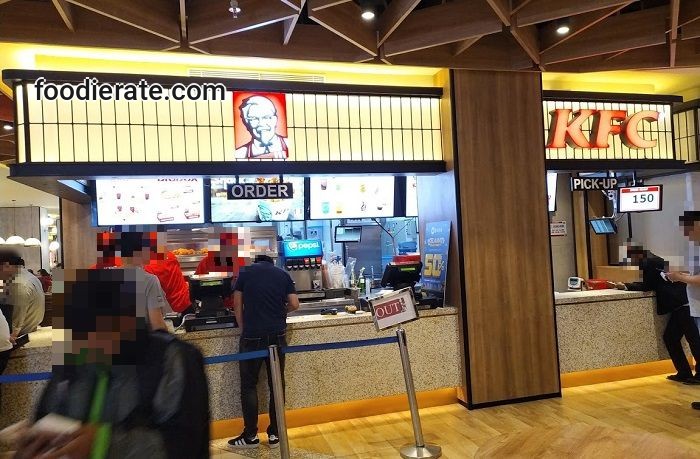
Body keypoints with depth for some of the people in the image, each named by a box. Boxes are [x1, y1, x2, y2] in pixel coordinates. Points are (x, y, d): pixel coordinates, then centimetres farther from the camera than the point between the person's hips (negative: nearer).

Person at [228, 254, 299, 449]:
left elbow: (237, 305, 4)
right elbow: (294, 304, 5)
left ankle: (251, 435, 11)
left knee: (249, 385, 8)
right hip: (277, 335, 2)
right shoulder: (283, 274, 8)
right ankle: (275, 434, 14)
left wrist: (244, 329, 11)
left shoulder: (245, 272, 5)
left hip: (252, 336, -2)